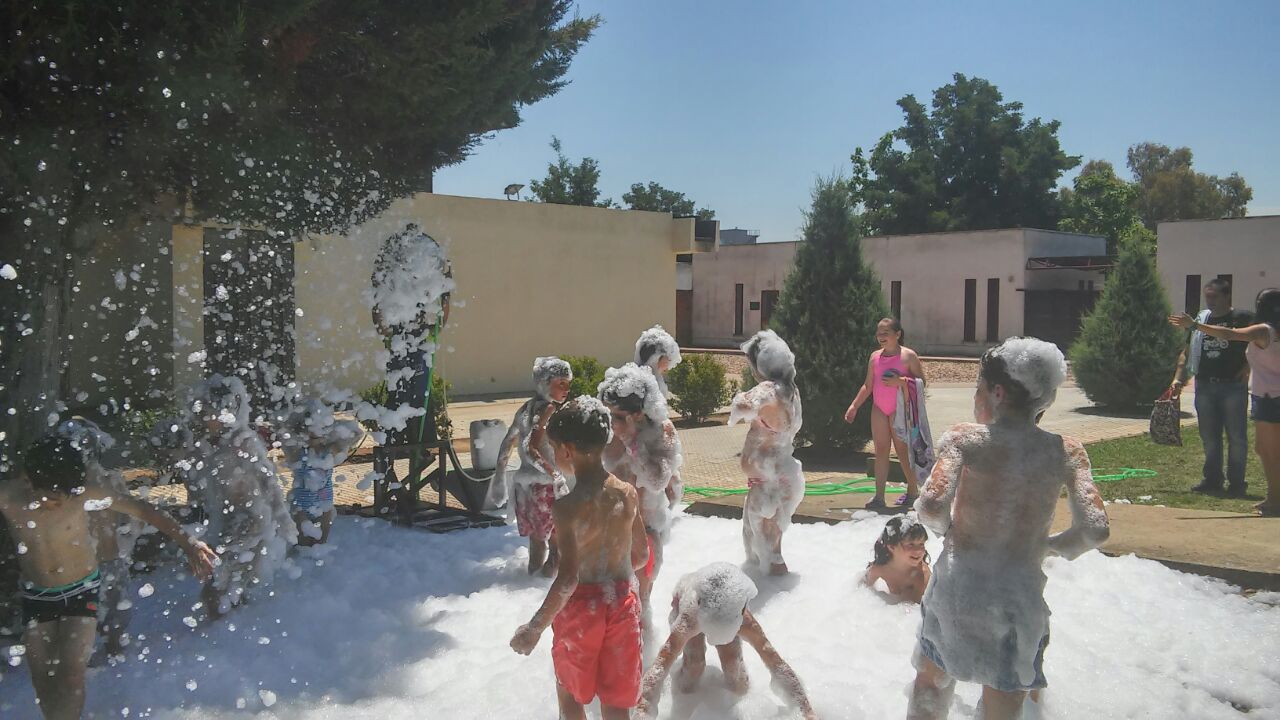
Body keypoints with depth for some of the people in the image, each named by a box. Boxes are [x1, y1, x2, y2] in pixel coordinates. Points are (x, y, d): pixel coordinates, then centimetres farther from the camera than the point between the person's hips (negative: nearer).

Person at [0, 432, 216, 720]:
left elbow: (144, 510, -16)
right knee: (42, 677, 8)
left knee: (71, 672, -10)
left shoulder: (83, 493, -22)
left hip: (82, 591, -2)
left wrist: (188, 544, -20)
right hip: (36, 597, 2)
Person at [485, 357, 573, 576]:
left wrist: (501, 472, 20)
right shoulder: (548, 409, -17)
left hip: (527, 482, 8)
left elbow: (507, 443, 12)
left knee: (537, 537, 20)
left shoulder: (527, 408, 8)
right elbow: (531, 449, -26)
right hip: (545, 485, -8)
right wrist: (554, 474, -26)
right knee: (559, 542, 3)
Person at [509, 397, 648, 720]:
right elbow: (641, 556, 5)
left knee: (569, 690, 21)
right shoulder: (628, 494, -6)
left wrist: (535, 627, -16)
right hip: (621, 602, 4)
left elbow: (568, 579, -25)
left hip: (582, 607, -4)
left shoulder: (568, 506, -22)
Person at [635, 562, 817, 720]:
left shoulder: (746, 622, -42)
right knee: (695, 663, -19)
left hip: (726, 609, 1)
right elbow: (658, 668, -51)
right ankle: (689, 672, 16)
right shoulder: (687, 621, -48)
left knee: (732, 661, -14)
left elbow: (777, 664, -37)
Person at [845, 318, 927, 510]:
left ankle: (913, 492, 18)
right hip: (879, 409, 5)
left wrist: (900, 381, -22)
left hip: (900, 409, -5)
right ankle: (879, 497, -1)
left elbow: (921, 381, -8)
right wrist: (854, 406, 9)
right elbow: (868, 385, 15)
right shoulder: (875, 357, 10)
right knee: (881, 450, 1)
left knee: (903, 450, 1)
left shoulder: (908, 356, -5)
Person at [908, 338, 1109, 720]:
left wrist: (946, 527, 1)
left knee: (931, 682, 26)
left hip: (956, 587, -1)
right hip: (1021, 595, 1)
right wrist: (1053, 544, 9)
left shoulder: (965, 437, -8)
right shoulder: (1066, 451, -2)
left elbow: (931, 507, -21)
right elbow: (1096, 531, -10)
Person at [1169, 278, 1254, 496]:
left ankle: (1237, 482, 8)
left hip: (1233, 386, -5)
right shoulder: (1200, 320, 13)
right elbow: (1187, 353, 15)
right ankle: (1212, 479, 21)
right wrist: (1178, 379, 7)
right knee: (1209, 437, 10)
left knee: (1236, 436, 1)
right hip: (1205, 386, 5)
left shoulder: (1243, 318, -2)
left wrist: (1248, 368, -14)